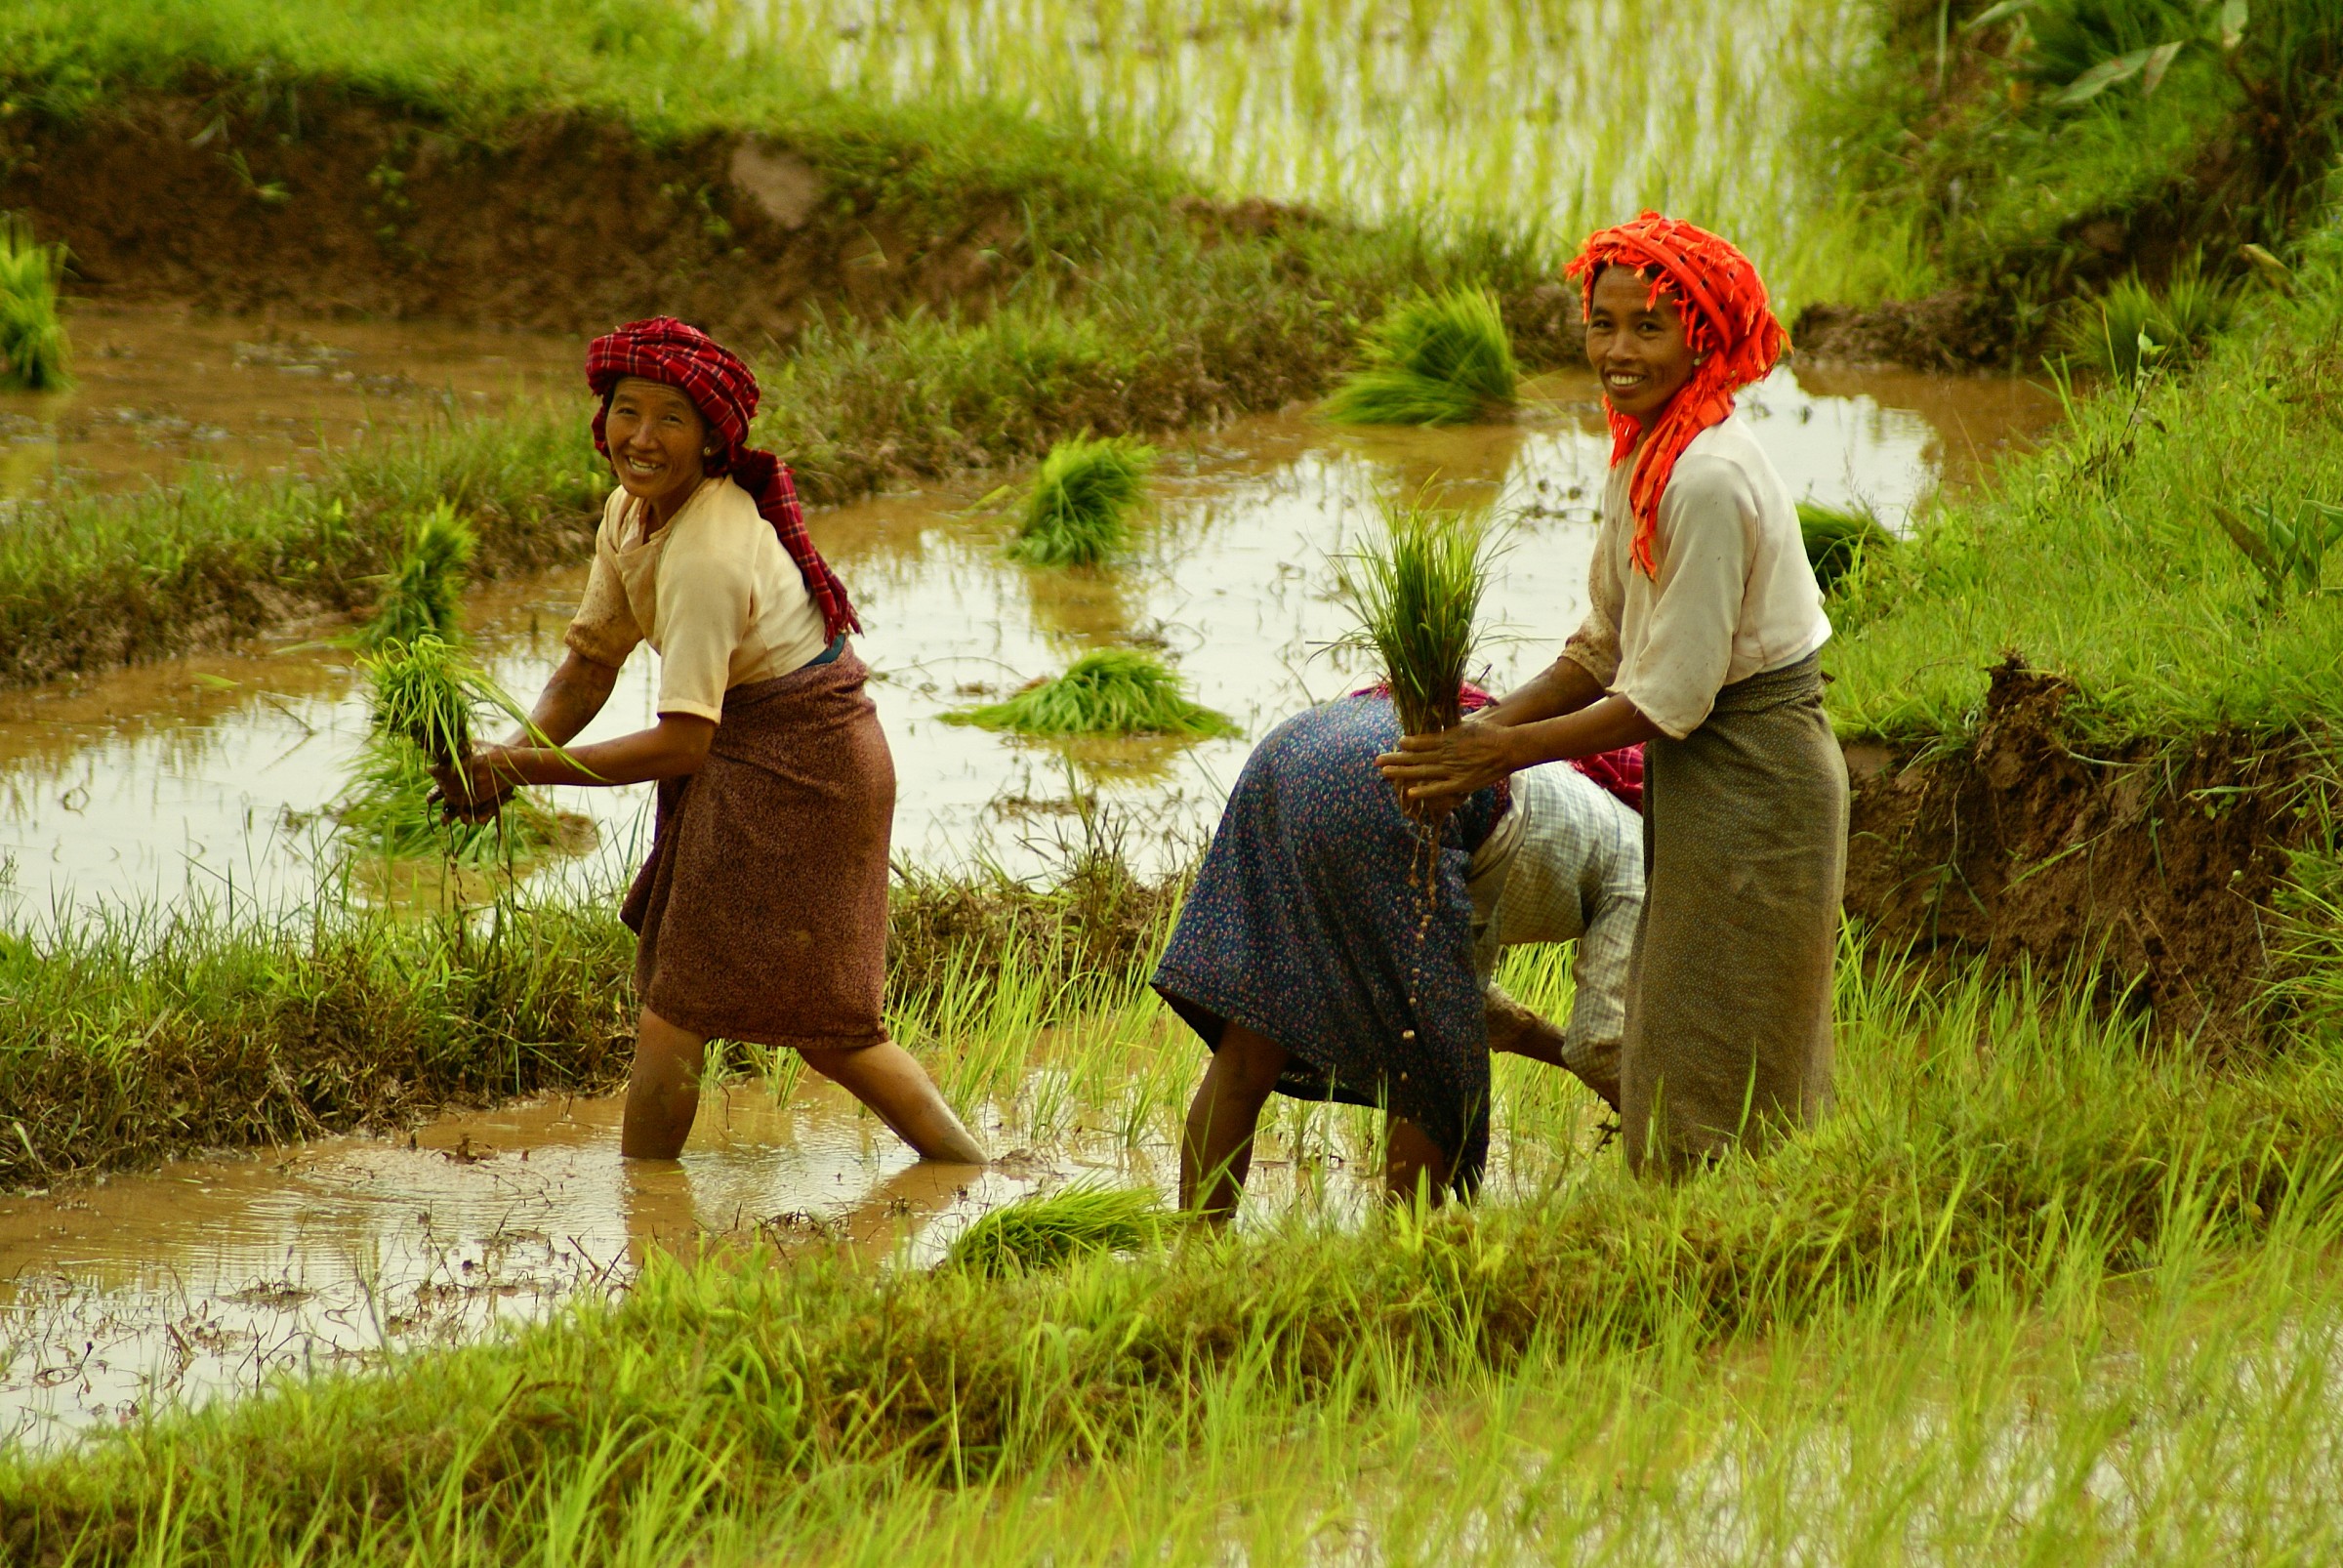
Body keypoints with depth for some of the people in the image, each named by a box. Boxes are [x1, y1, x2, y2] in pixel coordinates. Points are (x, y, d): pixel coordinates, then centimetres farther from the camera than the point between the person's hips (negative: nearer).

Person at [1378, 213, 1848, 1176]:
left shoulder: (1707, 481, -24)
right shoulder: (1646, 454, 6)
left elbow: (1670, 698, -21)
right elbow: (1607, 649, 14)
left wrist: (1508, 753, -14)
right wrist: (1490, 727, 3)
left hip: (1750, 781, -10)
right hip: (1706, 775, 10)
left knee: (1713, 1079, -4)